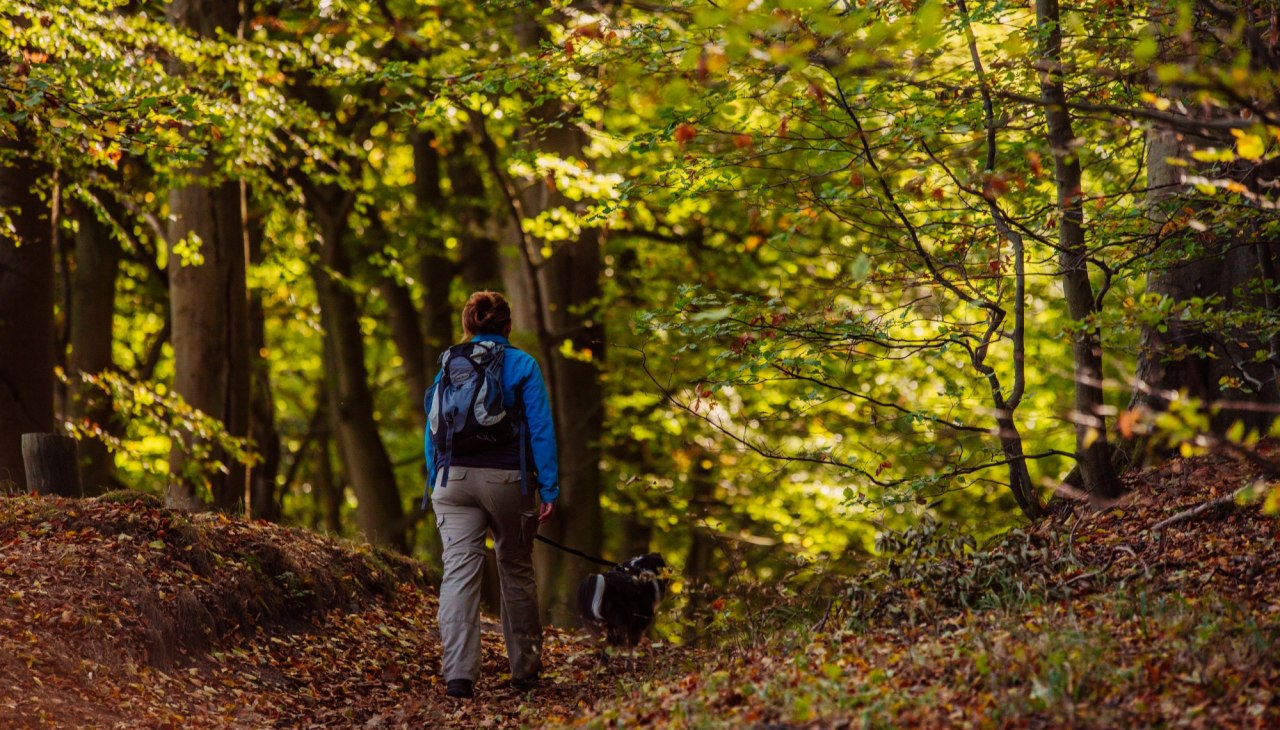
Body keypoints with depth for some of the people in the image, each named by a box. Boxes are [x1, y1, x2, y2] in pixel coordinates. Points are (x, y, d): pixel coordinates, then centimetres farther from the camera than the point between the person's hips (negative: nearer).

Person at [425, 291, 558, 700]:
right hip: (508, 481, -1)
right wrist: (548, 489, -3)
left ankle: (458, 674, -16)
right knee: (516, 571, 13)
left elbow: (432, 431, 10)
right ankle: (524, 670, 22)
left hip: (454, 479, 1)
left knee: (459, 573, -4)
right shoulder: (522, 366, 0)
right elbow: (540, 430, -4)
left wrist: (435, 485, 16)